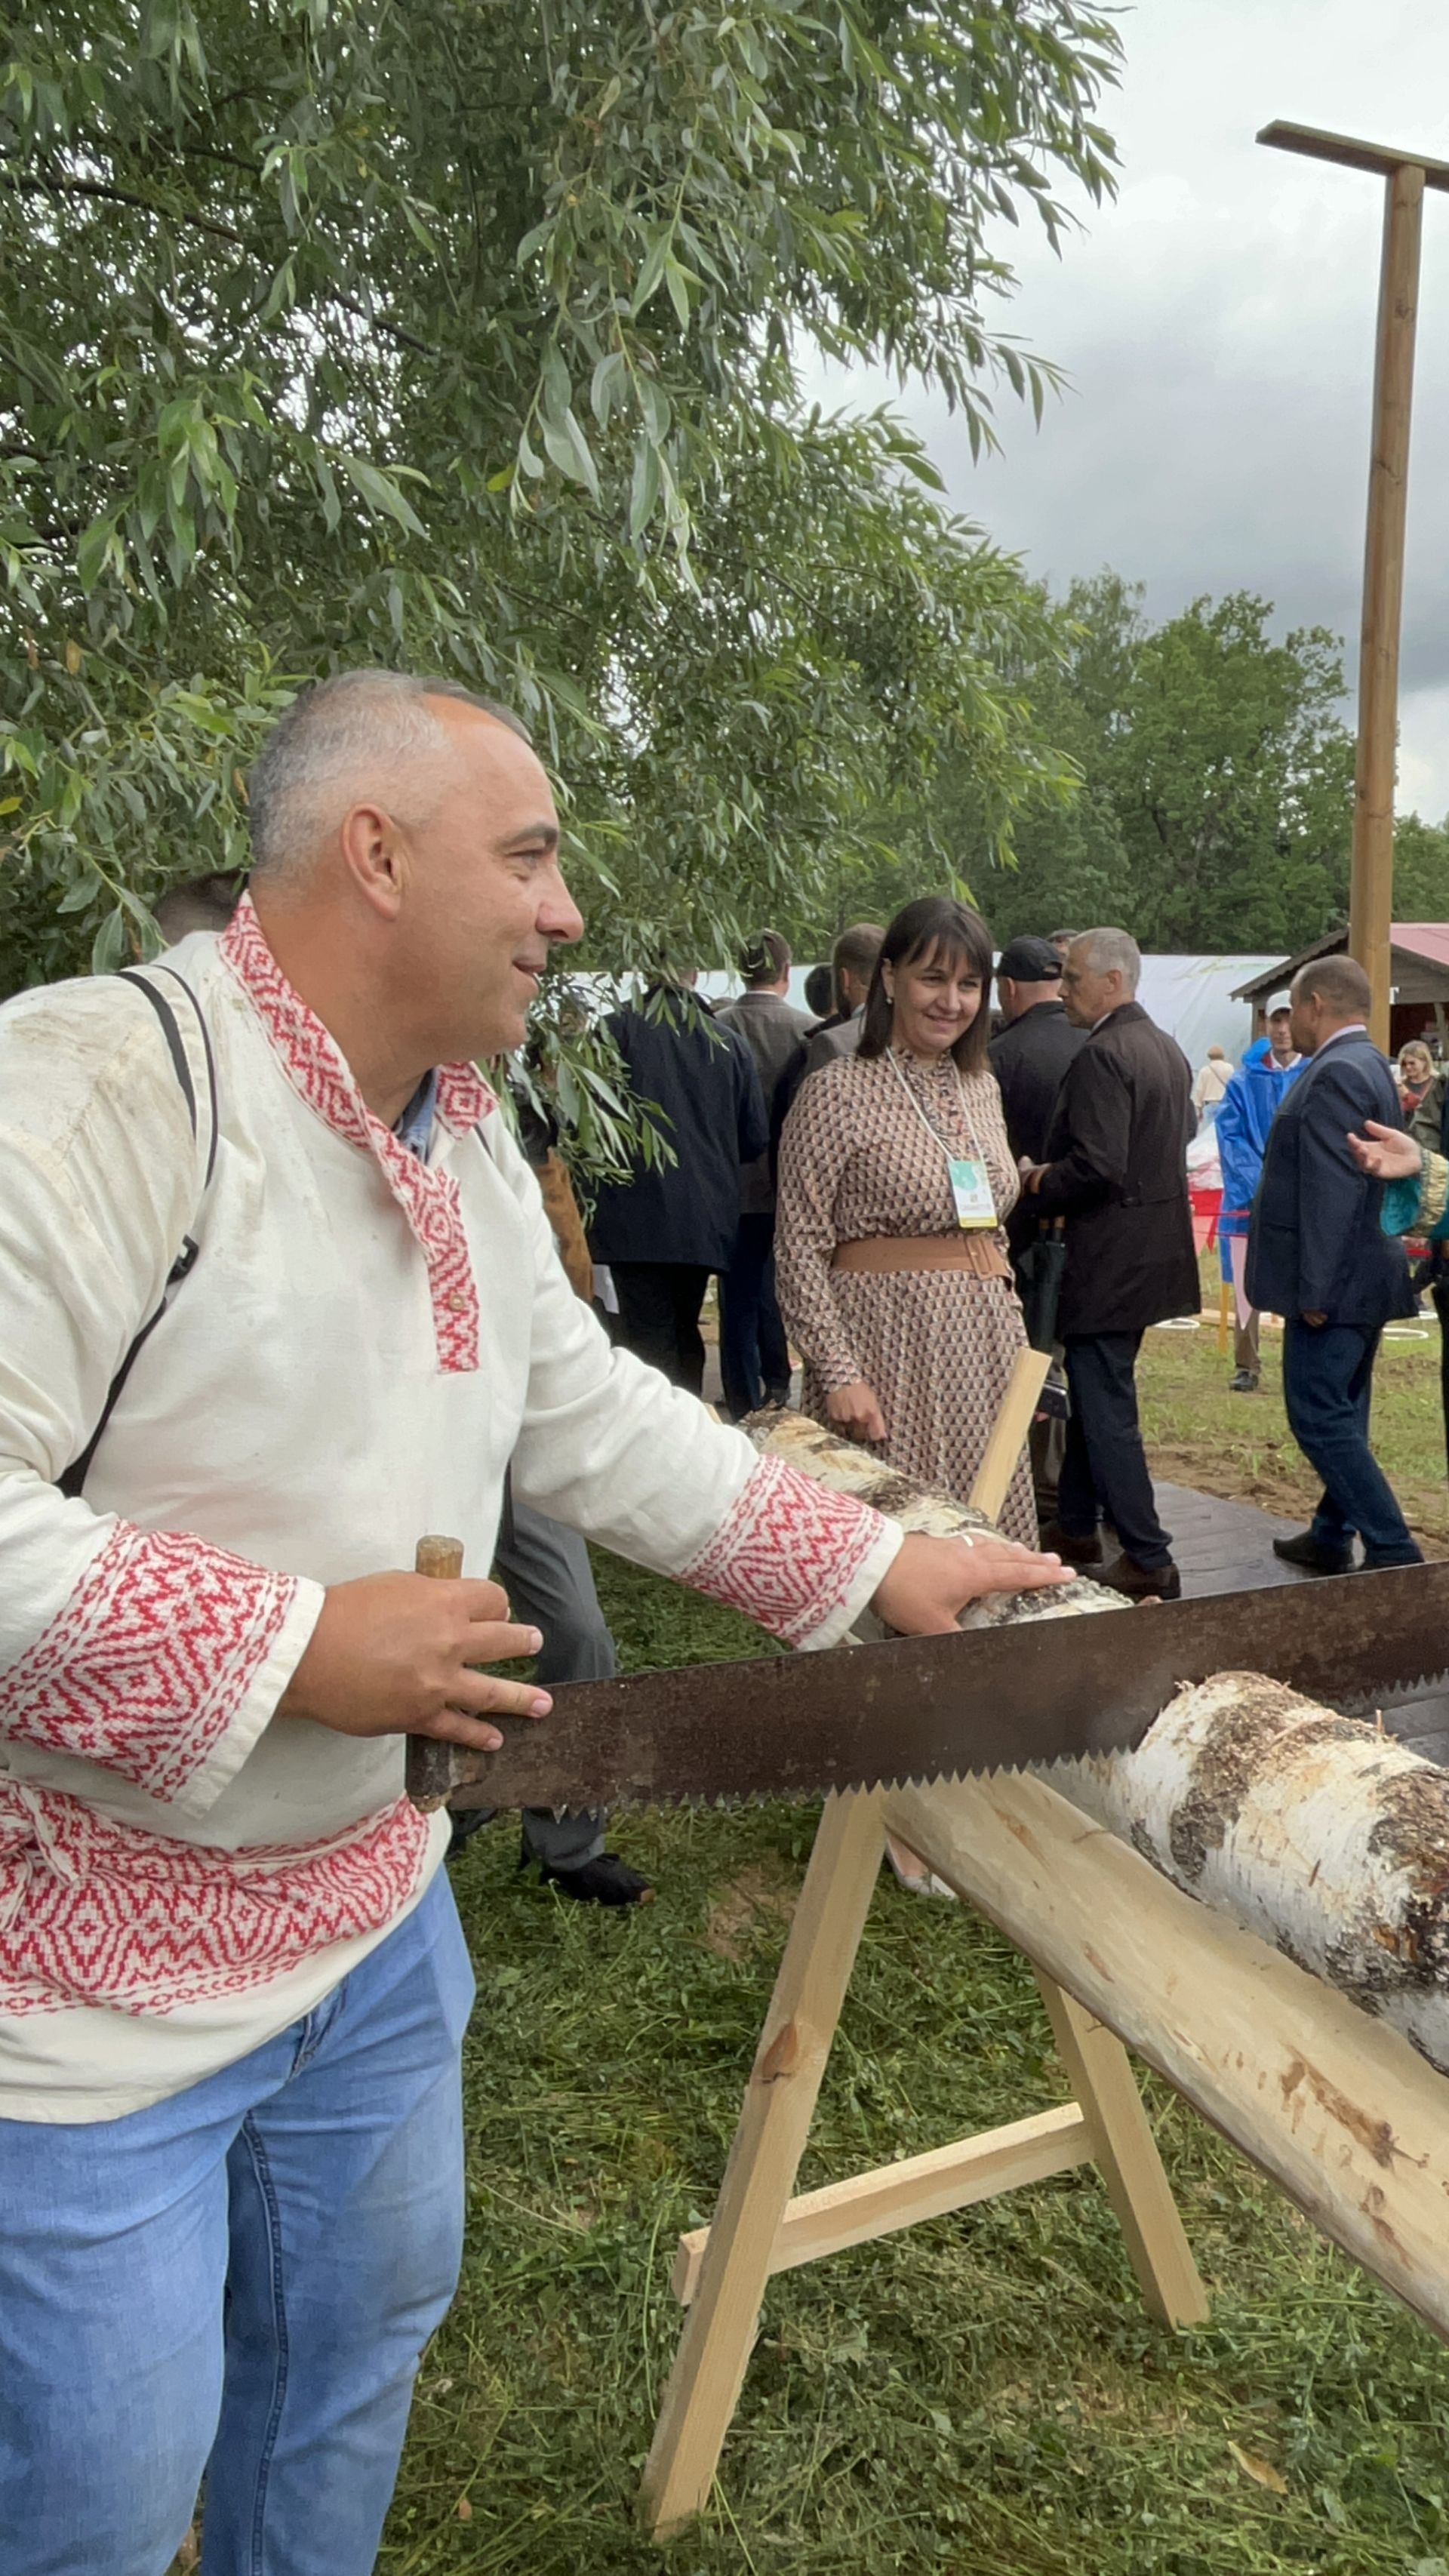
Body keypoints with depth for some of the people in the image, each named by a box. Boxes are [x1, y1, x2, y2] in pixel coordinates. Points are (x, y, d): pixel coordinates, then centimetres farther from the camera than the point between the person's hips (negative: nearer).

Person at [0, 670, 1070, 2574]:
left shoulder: (467, 1143, 4)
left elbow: (594, 1421, 11)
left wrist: (876, 1567, 8)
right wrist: (288, 1650, -28)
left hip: (372, 1899, 8)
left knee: (365, 2322, 26)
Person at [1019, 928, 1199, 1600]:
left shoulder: (1102, 1055, -20)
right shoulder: (1168, 1048, 11)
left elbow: (1097, 1165, -28)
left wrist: (1039, 1185, -9)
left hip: (1110, 1260, -10)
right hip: (1154, 1249, 10)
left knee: (1106, 1409, -3)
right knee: (1093, 1390, 20)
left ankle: (1149, 1563, 2)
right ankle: (1076, 1527, 31)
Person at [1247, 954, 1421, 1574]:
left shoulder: (1336, 1074, -18)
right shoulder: (1371, 1067, 15)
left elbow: (1333, 1190, -24)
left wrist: (1314, 1290, -23)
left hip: (1335, 1283, -10)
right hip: (1365, 1278, 10)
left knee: (1320, 1418, -6)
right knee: (1342, 1414, 16)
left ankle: (1394, 1553, -5)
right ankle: (1332, 1537, 27)